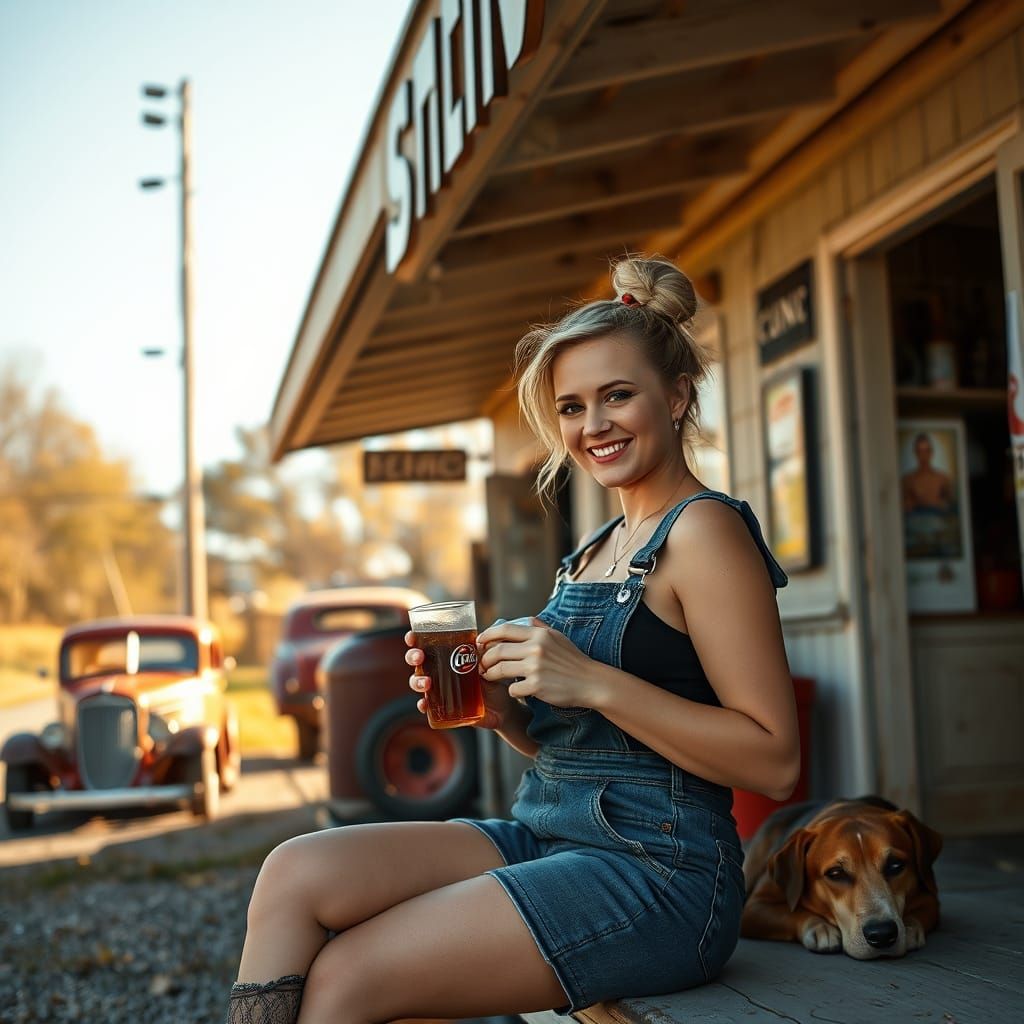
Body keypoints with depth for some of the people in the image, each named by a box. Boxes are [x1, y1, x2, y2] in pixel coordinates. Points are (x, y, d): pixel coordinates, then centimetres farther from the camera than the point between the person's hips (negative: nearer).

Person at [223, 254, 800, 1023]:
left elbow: (775, 763, -16)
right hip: (545, 838, 8)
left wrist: (593, 682, -21)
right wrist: (505, 710, 0)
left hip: (657, 873, -8)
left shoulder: (704, 529, -9)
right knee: (296, 874, -11)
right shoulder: (598, 549, 16)